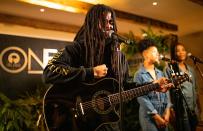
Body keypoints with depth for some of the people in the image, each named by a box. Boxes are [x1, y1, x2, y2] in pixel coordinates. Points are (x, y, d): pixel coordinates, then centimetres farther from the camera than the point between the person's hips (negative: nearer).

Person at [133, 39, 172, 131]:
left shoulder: (160, 73, 10)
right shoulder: (139, 75, -8)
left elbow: (166, 92, 5)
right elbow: (142, 98, -14)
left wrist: (167, 111, -6)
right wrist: (156, 116, -14)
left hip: (163, 114, 6)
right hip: (148, 116, -5)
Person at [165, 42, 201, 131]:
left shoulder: (191, 69, 11)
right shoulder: (169, 69, -9)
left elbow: (195, 89, 16)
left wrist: (198, 106, 15)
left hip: (193, 109, 6)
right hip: (181, 109, -6)